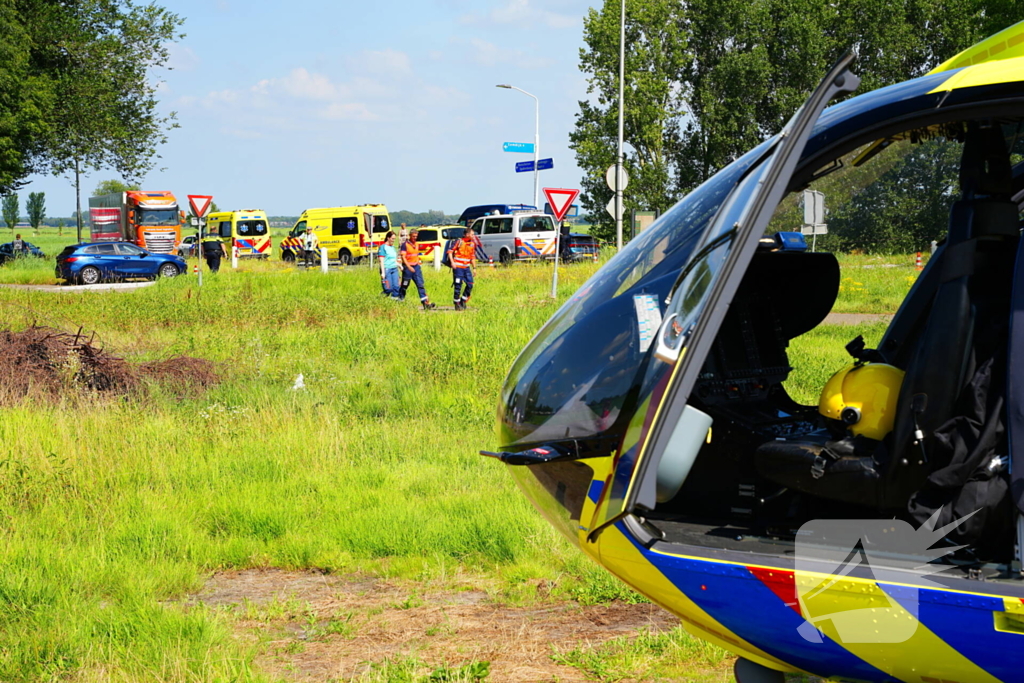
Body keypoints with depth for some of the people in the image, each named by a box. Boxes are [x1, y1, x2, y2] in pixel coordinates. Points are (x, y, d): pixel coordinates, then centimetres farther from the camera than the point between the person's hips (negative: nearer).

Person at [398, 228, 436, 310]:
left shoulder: (416, 245, 13)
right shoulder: (405, 244, -8)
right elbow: (403, 257, -15)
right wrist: (409, 267, -23)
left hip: (416, 267, 6)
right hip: (408, 267, -6)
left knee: (420, 285, -3)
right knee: (404, 286, 3)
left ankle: (426, 303, -8)